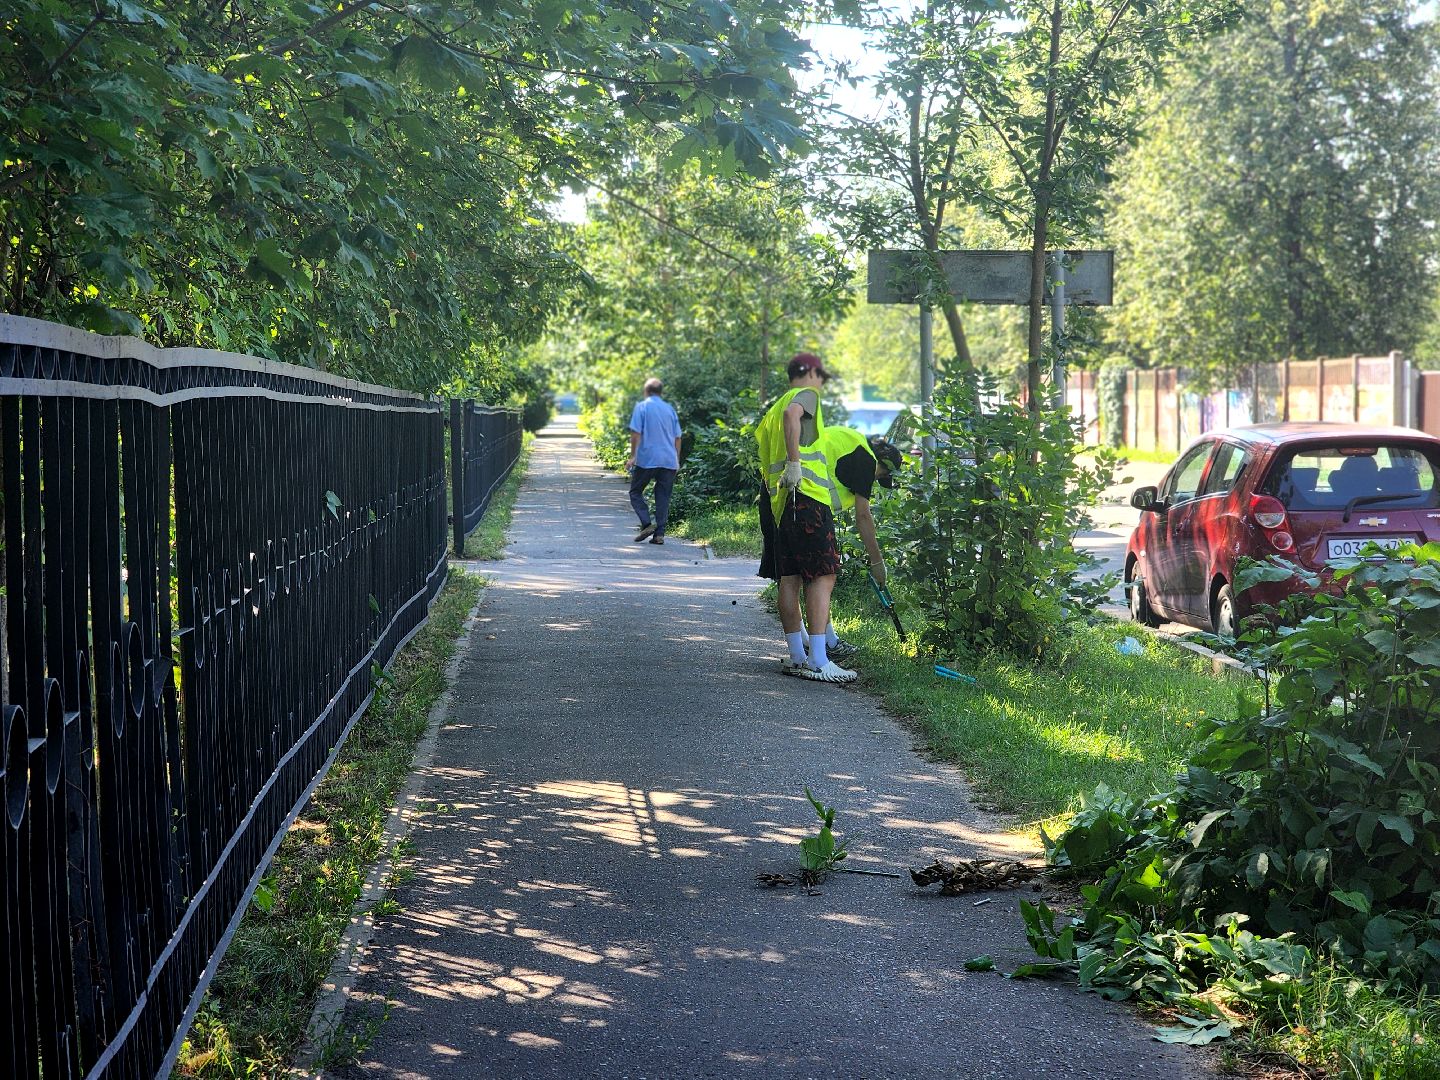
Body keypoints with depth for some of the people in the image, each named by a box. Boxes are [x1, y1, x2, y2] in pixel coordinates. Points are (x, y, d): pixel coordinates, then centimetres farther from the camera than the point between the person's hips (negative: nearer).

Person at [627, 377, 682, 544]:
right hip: (669, 461, 4)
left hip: (647, 459, -4)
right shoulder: (670, 409, 12)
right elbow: (677, 437, 14)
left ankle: (647, 523, -9)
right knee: (663, 498, 6)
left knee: (635, 492, 9)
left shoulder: (641, 407, -2)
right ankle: (659, 534, 0)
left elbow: (636, 433, -10)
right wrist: (677, 461, 21)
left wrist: (633, 456, -6)